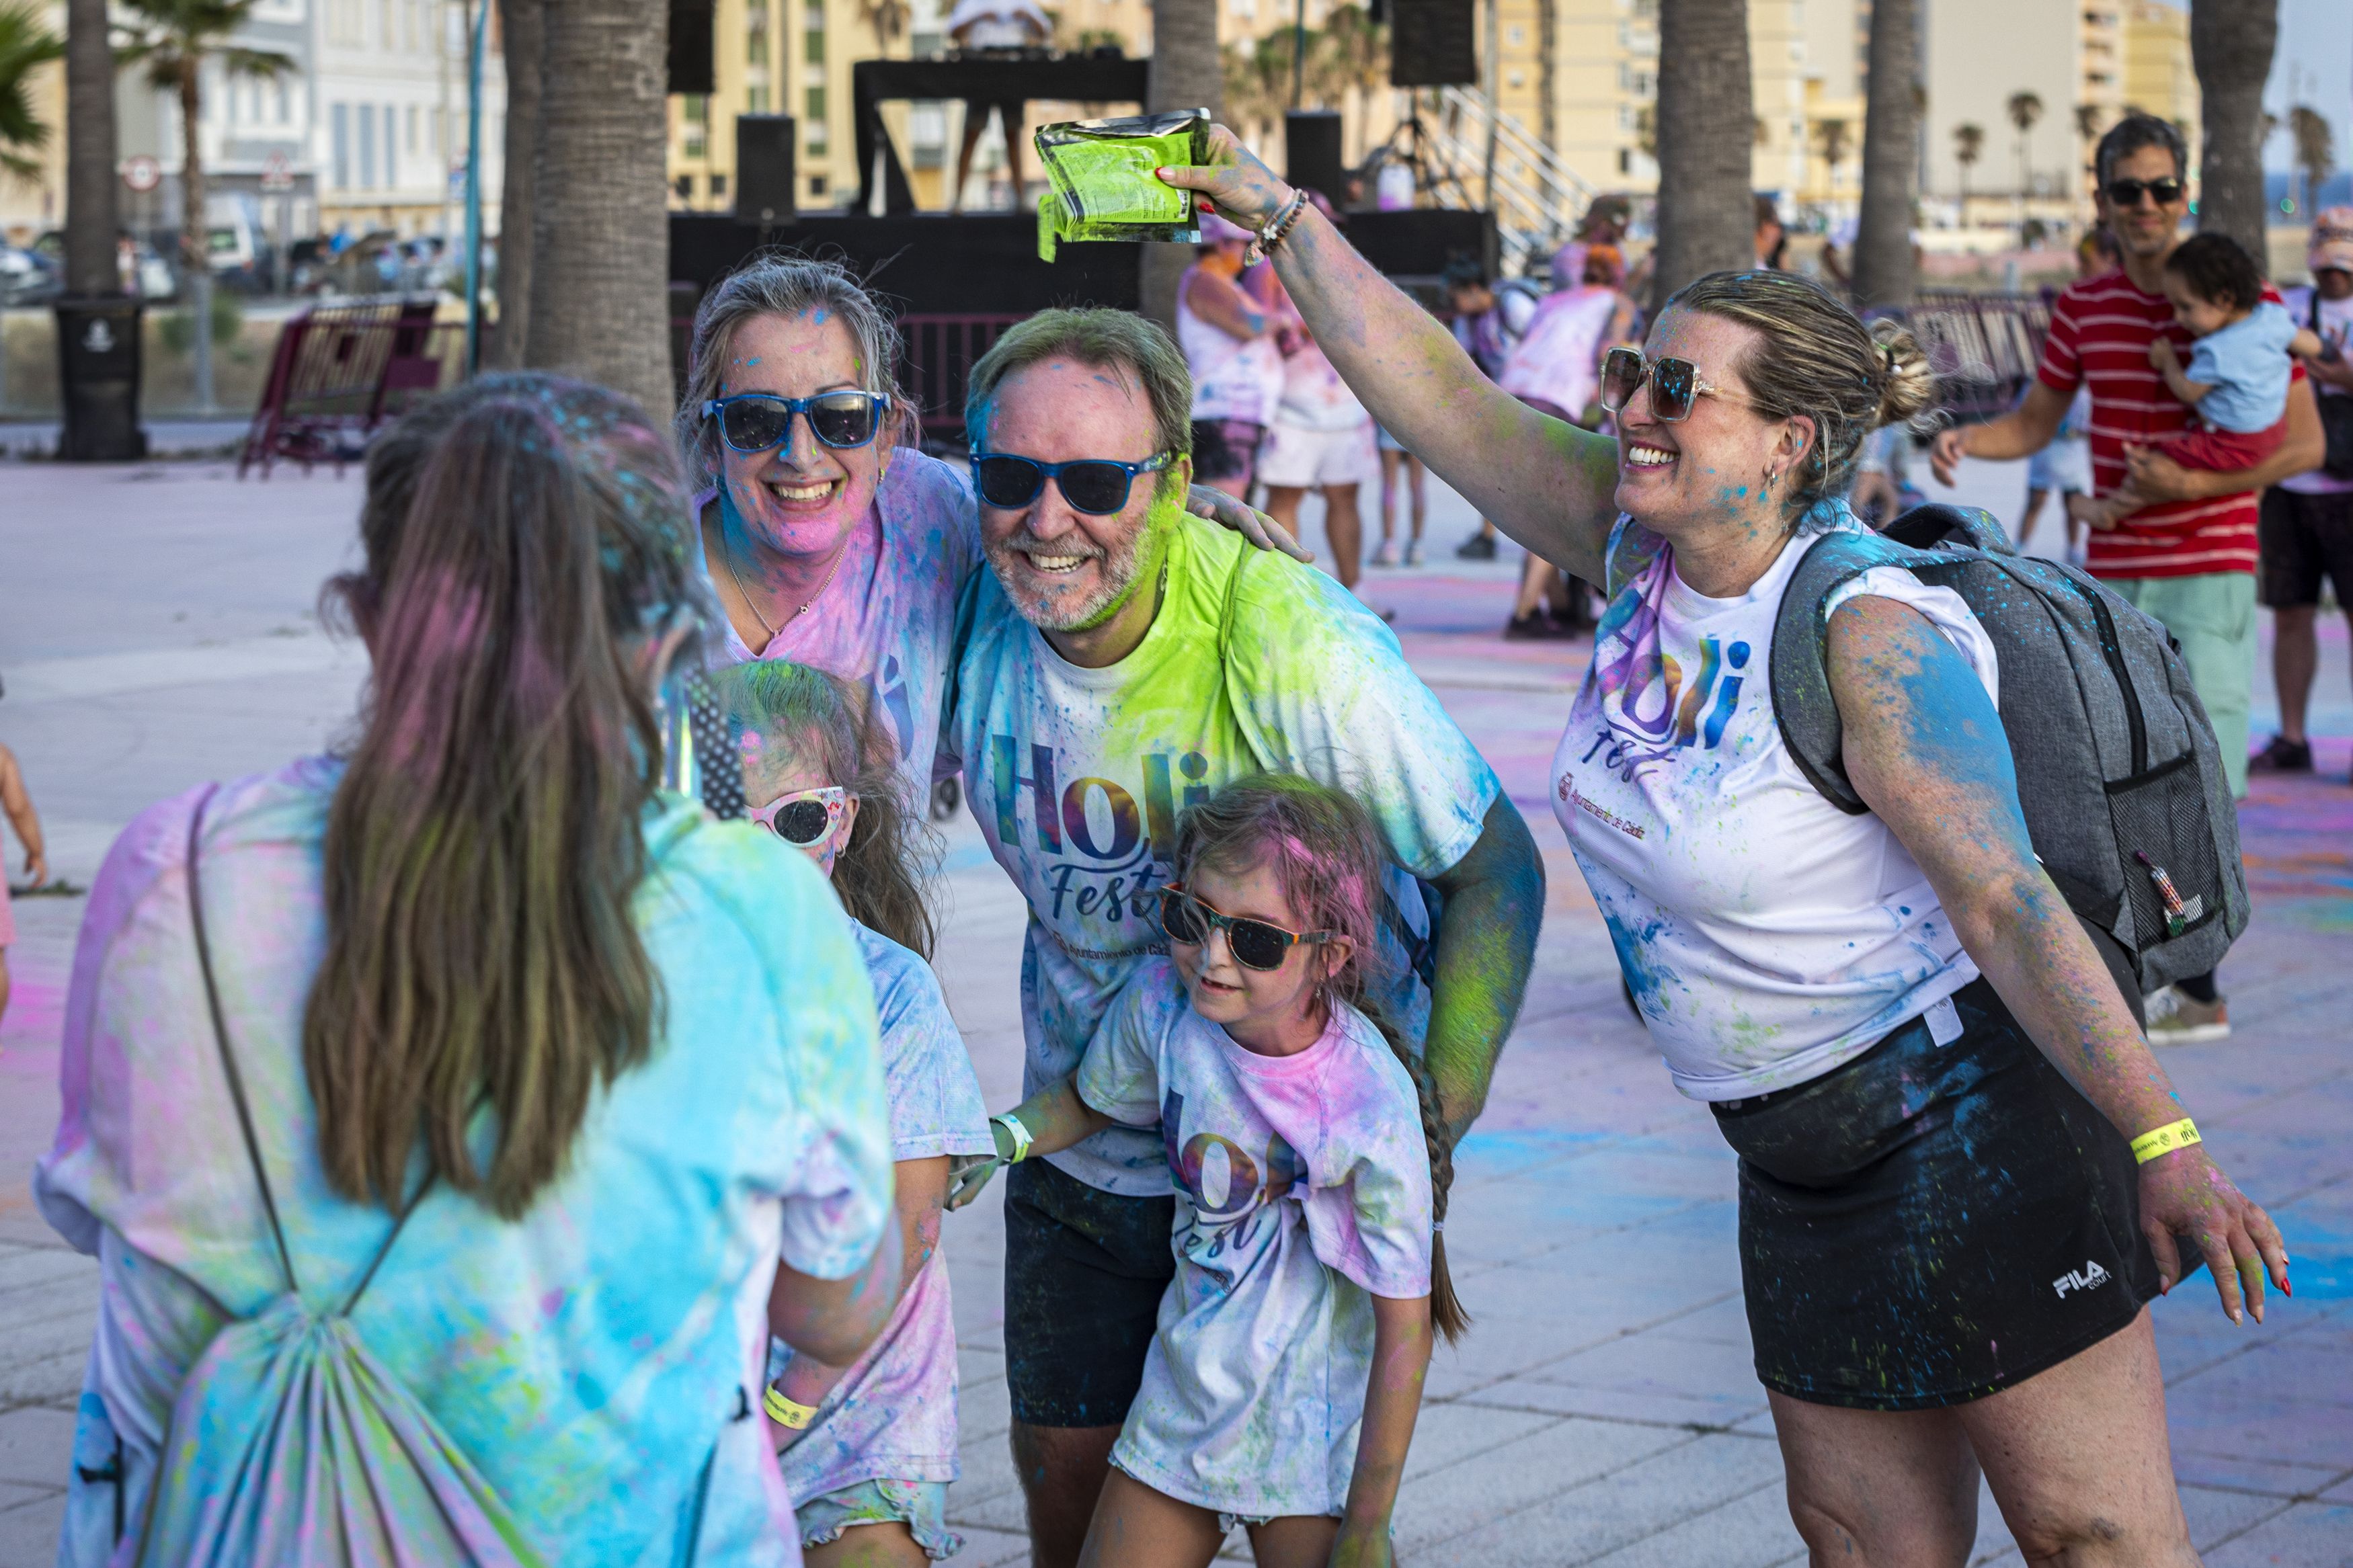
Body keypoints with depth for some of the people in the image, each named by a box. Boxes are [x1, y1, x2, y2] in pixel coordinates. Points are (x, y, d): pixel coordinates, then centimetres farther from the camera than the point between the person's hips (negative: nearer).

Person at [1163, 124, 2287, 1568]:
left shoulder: (1873, 634, -22)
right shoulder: (1637, 544, 1)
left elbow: (2007, 904, -27)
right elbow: (1439, 394, 6)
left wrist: (2162, 1146, -29)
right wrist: (1280, 215, 5)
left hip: (1977, 1123, -8)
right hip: (1805, 1163, 8)